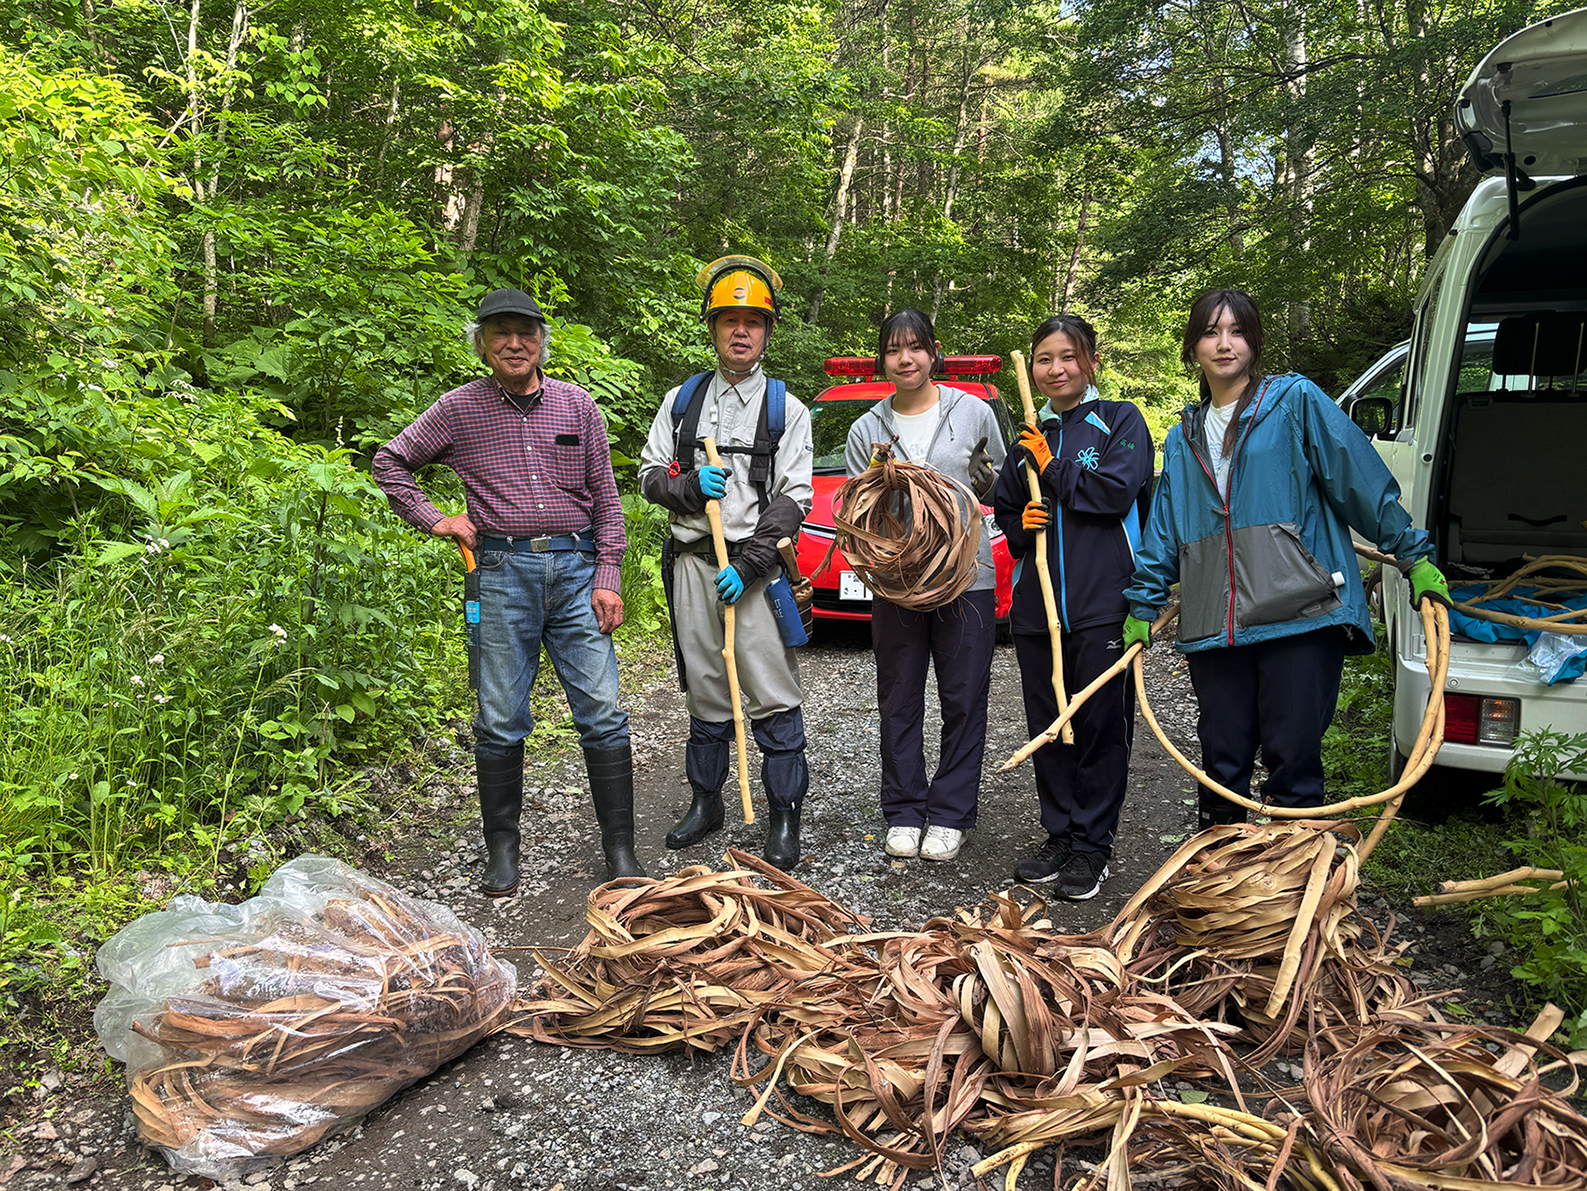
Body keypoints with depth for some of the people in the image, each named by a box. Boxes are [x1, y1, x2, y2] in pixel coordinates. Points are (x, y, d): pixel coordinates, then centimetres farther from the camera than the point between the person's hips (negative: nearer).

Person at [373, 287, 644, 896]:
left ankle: (620, 848, 10)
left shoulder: (578, 404, 7)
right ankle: (502, 849, 19)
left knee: (603, 713, -1)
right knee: (501, 720, 4)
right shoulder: (459, 408, 5)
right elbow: (390, 461, 16)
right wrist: (433, 520, 5)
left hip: (575, 567, 1)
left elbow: (605, 498, 8)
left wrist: (607, 578, 1)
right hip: (504, 571, 0)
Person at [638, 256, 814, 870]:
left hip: (757, 566, -3)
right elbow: (649, 474, 13)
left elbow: (794, 497, -4)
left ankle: (784, 818, 5)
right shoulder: (682, 399, 13)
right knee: (705, 692, 11)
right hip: (692, 561, 3)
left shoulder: (786, 408, 3)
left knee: (773, 696, -4)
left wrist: (748, 565, -14)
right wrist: (689, 486, -9)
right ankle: (705, 802, 25)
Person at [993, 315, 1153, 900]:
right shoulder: (1029, 437, 17)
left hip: (1103, 601, -5)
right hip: (1037, 603, 5)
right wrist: (1020, 525, 1)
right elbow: (1004, 507, 23)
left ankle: (1091, 845, 9)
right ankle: (1059, 836, 21)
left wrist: (1052, 465, -6)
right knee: (1047, 725, 9)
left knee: (1101, 725, -1)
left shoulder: (1120, 421, 3)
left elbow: (1116, 492, -12)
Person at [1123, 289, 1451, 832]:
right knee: (1221, 764, 9)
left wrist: (1415, 557, -2)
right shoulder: (1183, 438, 19)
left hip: (1299, 615, -4)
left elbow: (1364, 481, 2)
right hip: (1213, 626, 4)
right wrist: (1143, 605, 17)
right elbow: (1163, 532, 22)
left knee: (1292, 762, -3)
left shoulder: (1296, 401, 5)